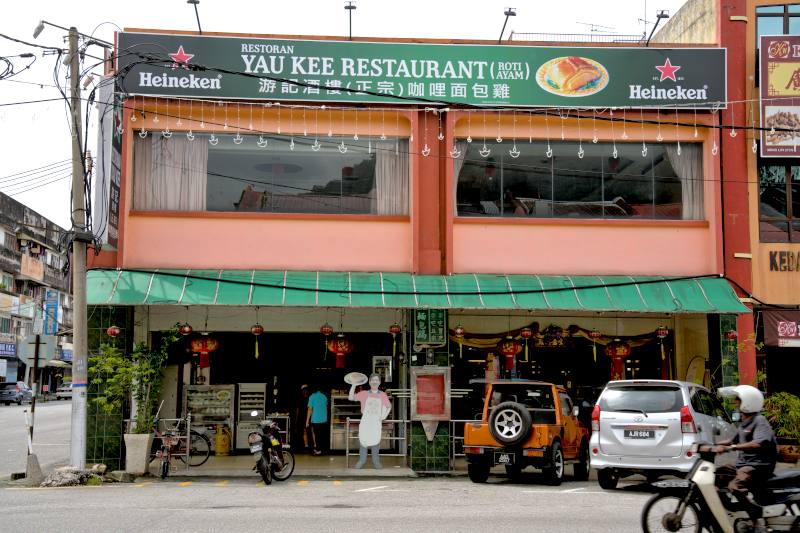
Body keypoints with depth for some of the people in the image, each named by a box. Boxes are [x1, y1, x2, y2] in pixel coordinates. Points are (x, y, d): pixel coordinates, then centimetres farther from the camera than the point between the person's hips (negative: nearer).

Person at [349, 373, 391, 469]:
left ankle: (375, 462, 9)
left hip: (376, 421, 0)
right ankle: (361, 461, 7)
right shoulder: (364, 394, 4)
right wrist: (354, 385, -8)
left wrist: (384, 416, 4)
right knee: (363, 439, -3)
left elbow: (389, 406, 18)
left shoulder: (383, 395, 6)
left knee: (375, 441, -2)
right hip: (365, 420, 0)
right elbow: (351, 398, -2)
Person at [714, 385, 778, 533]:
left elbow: (759, 444, -31)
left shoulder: (759, 421, -13)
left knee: (735, 486, -35)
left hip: (758, 466, -10)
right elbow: (734, 441, 33)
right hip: (742, 464, 10)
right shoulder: (744, 423, 17)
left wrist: (730, 447, -37)